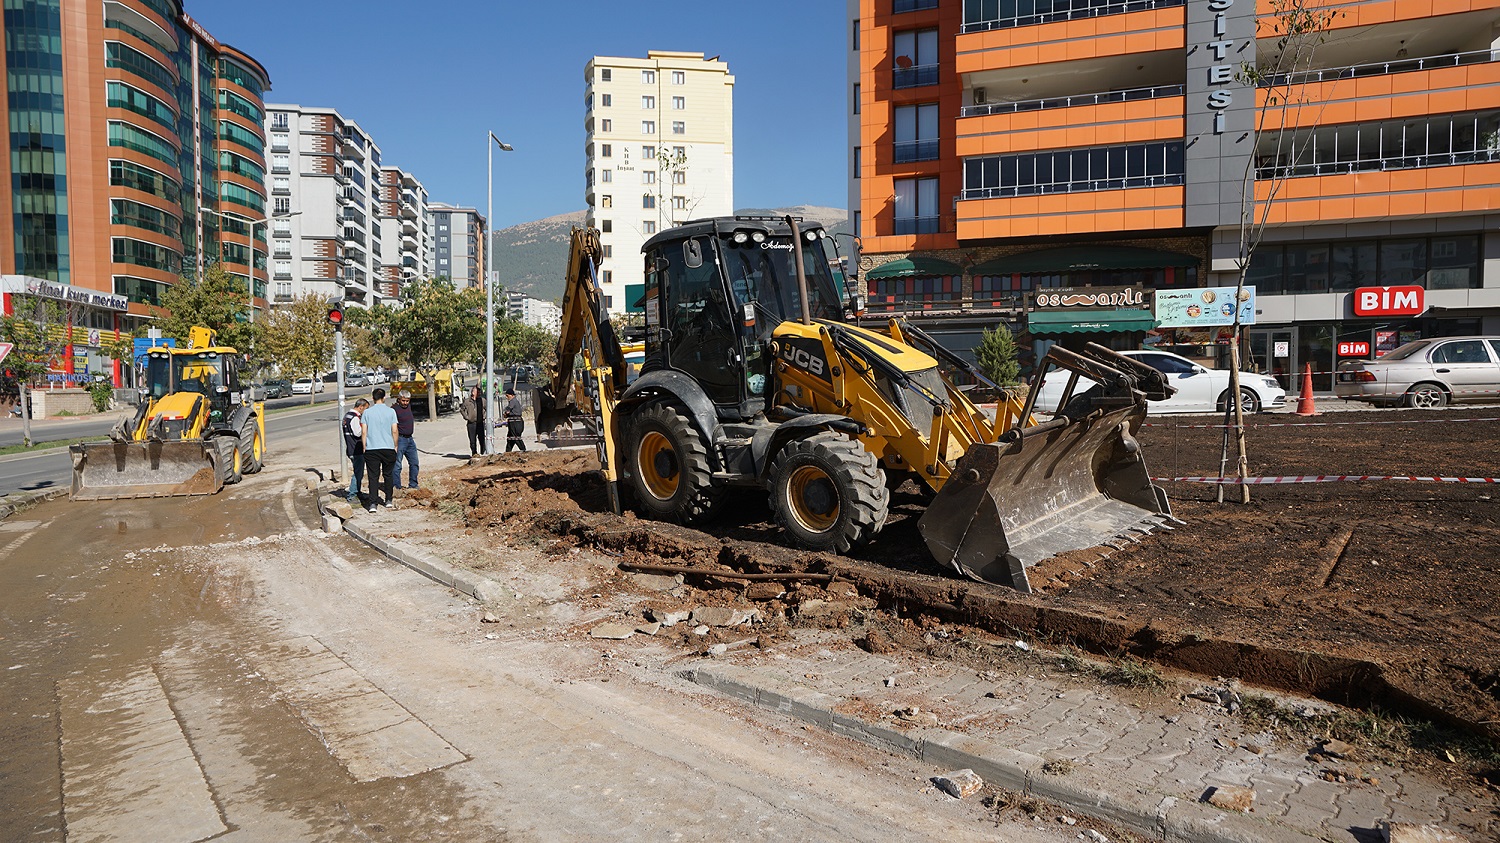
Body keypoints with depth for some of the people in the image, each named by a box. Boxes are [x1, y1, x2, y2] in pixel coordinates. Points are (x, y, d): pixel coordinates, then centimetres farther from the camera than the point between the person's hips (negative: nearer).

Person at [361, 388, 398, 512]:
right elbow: (394, 431, 0)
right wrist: (395, 446, 11)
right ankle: (388, 501, 19)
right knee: (387, 475, 14)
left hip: (371, 449, 0)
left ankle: (373, 504, -6)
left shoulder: (367, 412, 0)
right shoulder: (391, 411, 0)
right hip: (388, 448, 0)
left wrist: (364, 447, 9)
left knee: (373, 476, 1)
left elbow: (364, 432, 0)